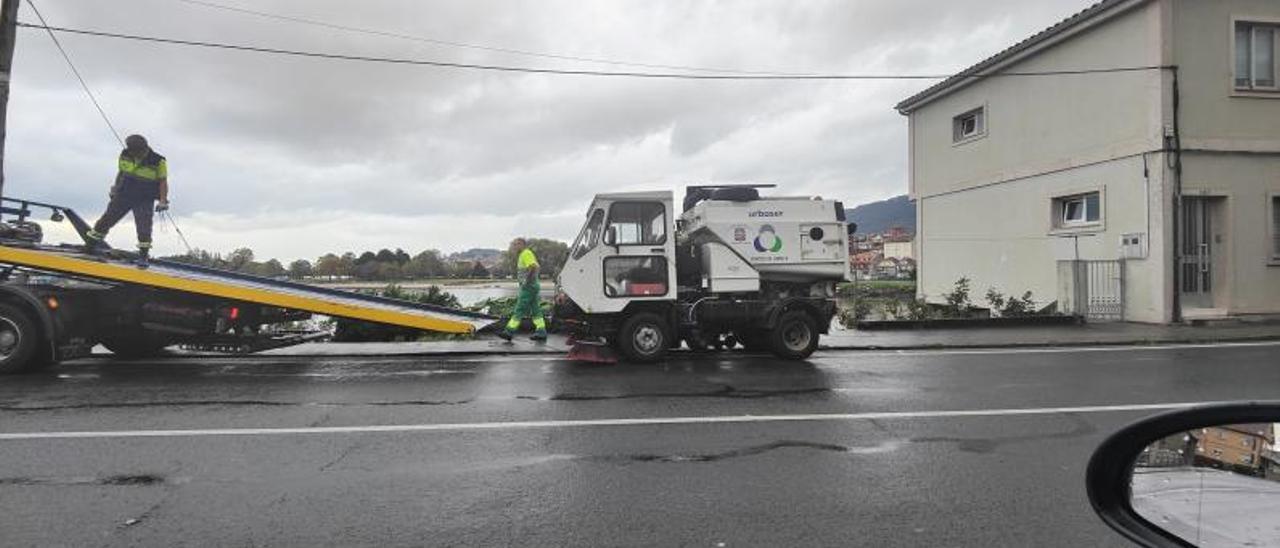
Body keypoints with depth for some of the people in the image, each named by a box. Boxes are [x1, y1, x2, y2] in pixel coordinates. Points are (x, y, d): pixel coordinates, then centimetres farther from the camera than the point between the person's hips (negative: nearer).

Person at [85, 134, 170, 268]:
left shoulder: (158, 162, -16)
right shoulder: (125, 156, -4)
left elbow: (163, 182, -10)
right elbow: (121, 172, 13)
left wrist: (163, 201, -16)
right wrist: (115, 188, 19)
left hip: (144, 201, -4)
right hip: (123, 196, 4)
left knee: (144, 227, -11)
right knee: (108, 218, 11)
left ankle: (143, 255, 0)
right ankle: (92, 242, 28)